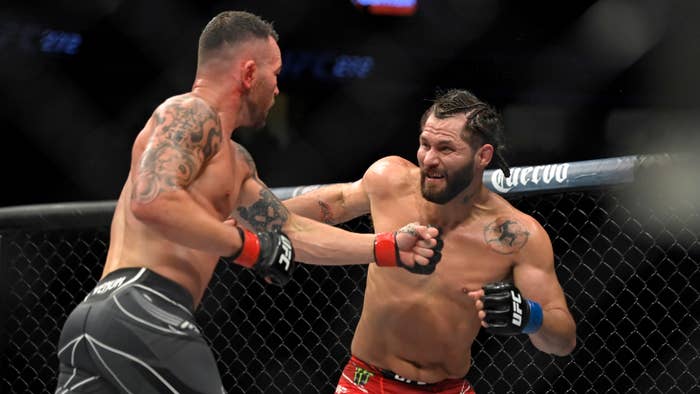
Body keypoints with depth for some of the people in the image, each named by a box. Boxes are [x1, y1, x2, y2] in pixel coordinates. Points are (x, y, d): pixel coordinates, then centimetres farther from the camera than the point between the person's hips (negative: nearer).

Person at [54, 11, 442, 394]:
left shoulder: (233, 160, 27)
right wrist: (247, 245, -13)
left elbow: (290, 232, 30)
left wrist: (388, 248, 27)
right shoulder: (190, 113, -4)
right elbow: (152, 201, -22)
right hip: (140, 315, -10)